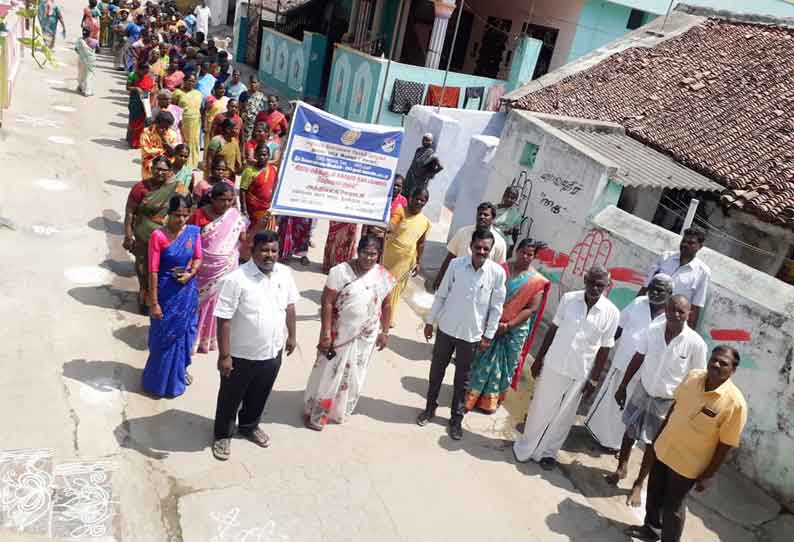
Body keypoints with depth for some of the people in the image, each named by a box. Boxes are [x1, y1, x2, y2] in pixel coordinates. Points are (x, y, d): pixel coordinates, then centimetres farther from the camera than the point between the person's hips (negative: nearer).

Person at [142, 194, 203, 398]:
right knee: (164, 335, 9)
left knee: (184, 332, 19)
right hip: (166, 293, -4)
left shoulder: (194, 232, -6)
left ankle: (179, 371, 42)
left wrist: (190, 274, -15)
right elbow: (153, 271, -17)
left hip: (188, 291, 5)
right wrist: (153, 302, -16)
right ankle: (161, 380, 28)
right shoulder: (158, 236, -19)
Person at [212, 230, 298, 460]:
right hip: (241, 355, -5)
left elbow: (289, 306, 10)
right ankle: (222, 435, 42)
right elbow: (223, 320, -21)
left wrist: (291, 335, 13)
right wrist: (224, 355, -20)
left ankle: (249, 426, 51)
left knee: (258, 396, 26)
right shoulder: (236, 279, -23)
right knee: (230, 398, 18)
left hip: (272, 353, 5)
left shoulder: (285, 273, -6)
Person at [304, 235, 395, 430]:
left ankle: (340, 411, 40)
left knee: (354, 375, 18)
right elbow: (327, 303, -15)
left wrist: (384, 332, 7)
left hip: (366, 336, 3)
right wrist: (325, 333, -18)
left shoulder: (384, 277, -6)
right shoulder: (340, 272, -17)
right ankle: (315, 414, 28)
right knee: (328, 373, 9)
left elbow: (386, 305, 5)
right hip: (339, 333, -3)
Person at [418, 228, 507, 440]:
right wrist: (430, 321, 3)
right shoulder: (456, 264, -11)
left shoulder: (497, 273, -13)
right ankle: (430, 408, 37)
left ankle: (457, 418, 29)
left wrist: (488, 335, -3)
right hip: (446, 328, 1)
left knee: (462, 378, 12)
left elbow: (496, 307, -5)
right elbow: (441, 295, -1)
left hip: (472, 334, -1)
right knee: (437, 370, 16)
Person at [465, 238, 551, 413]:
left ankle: (491, 401, 31)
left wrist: (508, 325, -16)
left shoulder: (537, 282, -8)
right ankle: (471, 396, 27)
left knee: (503, 365, 12)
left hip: (515, 331, 0)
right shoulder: (501, 269, -5)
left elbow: (531, 309, -10)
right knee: (481, 360, 10)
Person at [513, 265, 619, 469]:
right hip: (553, 366, 1)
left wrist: (594, 378, -2)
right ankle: (525, 447, 31)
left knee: (563, 417, 13)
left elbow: (604, 349, -4)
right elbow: (553, 329, 2)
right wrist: (539, 358, 4)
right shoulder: (568, 299, -8)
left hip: (579, 374, 0)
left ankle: (548, 452, 32)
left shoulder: (611, 313, -11)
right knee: (540, 410, 13)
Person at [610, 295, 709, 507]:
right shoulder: (653, 330, -13)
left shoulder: (696, 344, -21)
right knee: (630, 432, 18)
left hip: (667, 402, -2)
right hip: (643, 391, 3)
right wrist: (623, 386, 4)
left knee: (652, 444, 11)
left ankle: (638, 484, 31)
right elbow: (637, 359, 0)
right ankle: (621, 468, 43)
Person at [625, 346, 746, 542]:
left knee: (673, 506, 13)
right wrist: (660, 433, 14)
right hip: (664, 449, 6)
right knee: (654, 493, 25)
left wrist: (708, 475, -11)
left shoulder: (735, 402, -26)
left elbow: (725, 445, -18)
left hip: (688, 464, -6)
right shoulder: (693, 377, -9)